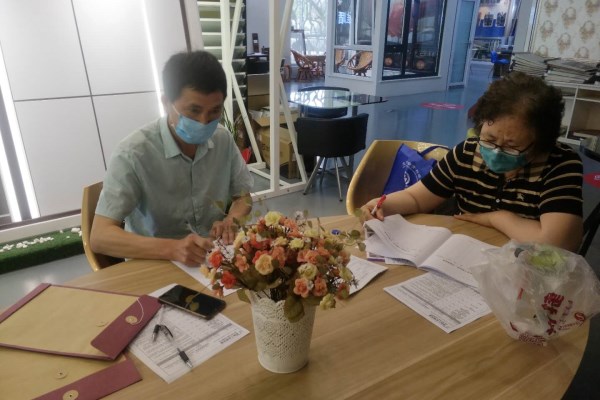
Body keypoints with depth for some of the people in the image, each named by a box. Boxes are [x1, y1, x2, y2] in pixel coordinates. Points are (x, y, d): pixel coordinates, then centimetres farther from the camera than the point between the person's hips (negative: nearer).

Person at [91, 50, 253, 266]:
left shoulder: (223, 139, -3)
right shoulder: (133, 154, -19)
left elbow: (243, 197, 8)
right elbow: (100, 236, -20)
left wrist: (231, 221, -14)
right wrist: (172, 248, -35)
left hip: (213, 258, 4)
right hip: (155, 265, -3)